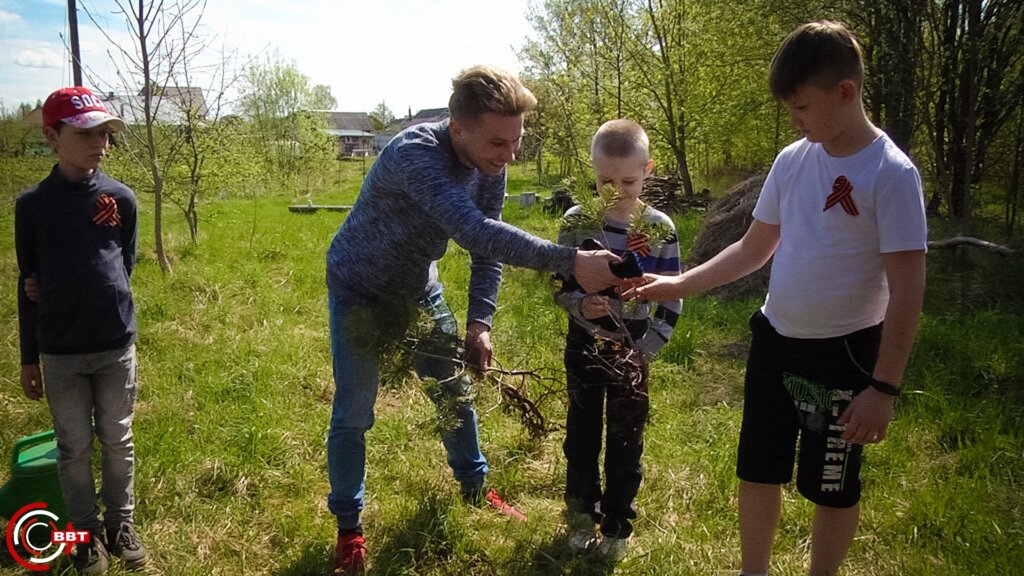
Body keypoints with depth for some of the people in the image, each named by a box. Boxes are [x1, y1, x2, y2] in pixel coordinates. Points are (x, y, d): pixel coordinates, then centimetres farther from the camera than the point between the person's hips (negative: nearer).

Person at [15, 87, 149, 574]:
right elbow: (28, 285, 3)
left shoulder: (121, 198, -3)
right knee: (74, 449, 11)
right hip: (59, 353, 0)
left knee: (117, 442, 12)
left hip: (116, 346, 1)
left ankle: (121, 523, 30)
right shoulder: (32, 204, -3)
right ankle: (87, 532, 28)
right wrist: (29, 358, 5)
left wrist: (63, 288, -4)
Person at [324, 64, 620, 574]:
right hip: (359, 292, -6)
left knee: (455, 390, 13)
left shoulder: (489, 164, -15)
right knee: (354, 413, 0)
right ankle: (348, 527, 20)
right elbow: (474, 232, -50)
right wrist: (571, 261, -54)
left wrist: (479, 321, -16)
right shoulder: (416, 154, -38)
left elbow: (488, 246, -7)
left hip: (418, 289, 6)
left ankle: (474, 486, 36)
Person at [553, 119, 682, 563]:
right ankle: (581, 514, 35)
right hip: (584, 346, 1)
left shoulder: (660, 228, -9)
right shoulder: (576, 221, -8)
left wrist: (644, 351, -13)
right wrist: (580, 305, -24)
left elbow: (672, 301, -5)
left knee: (625, 442, 10)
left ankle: (617, 526, 29)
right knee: (582, 434, 15)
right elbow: (560, 286, -2)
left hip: (632, 351, -1)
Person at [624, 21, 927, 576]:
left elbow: (907, 289, -16)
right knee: (757, 471, 18)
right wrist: (676, 284, 1)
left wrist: (884, 386, -17)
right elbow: (754, 249, 9)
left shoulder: (891, 173, -16)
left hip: (842, 356, -6)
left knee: (830, 486, 12)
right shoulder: (793, 160, 1)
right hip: (773, 341, 6)